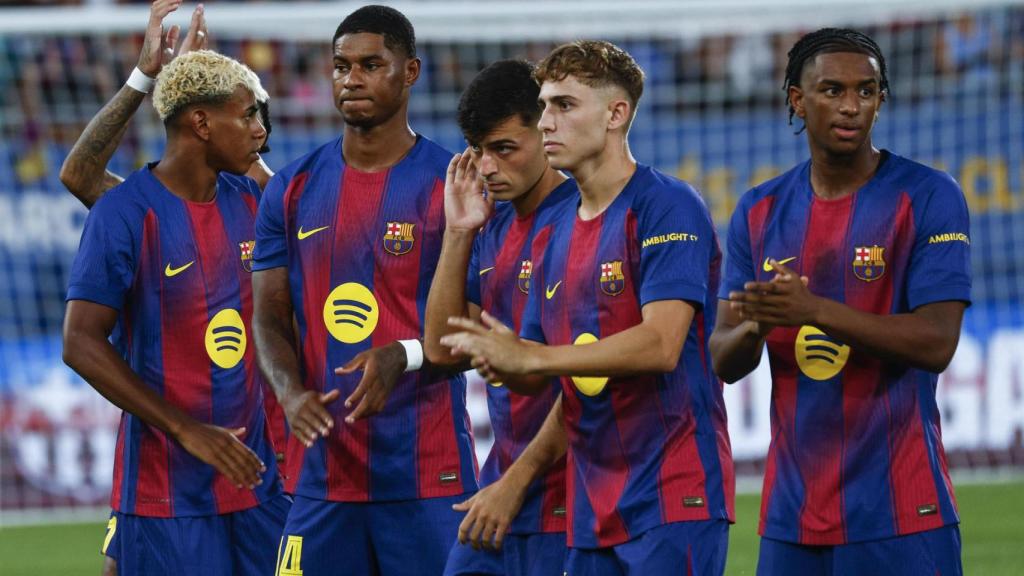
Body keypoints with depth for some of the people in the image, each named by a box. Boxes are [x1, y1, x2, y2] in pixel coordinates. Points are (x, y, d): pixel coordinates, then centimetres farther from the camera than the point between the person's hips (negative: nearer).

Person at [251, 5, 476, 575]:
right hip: (323, 475, 4)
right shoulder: (292, 190, 10)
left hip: (429, 473, -3)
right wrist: (292, 393, -10)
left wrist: (405, 356, -22)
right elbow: (271, 318, 10)